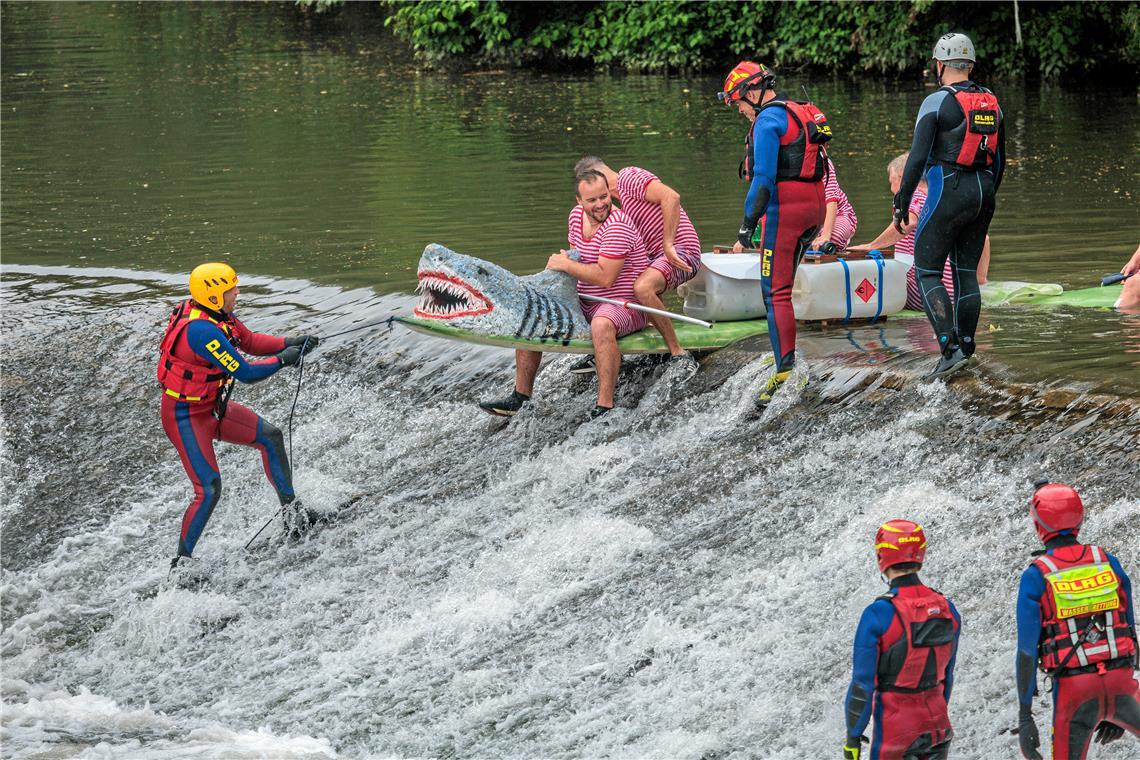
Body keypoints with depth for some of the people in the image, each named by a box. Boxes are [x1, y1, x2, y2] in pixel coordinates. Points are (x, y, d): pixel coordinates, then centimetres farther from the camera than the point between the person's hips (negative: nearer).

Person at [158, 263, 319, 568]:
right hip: (185, 416, -10)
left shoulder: (218, 315, -3)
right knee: (209, 491, -13)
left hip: (212, 405, 10)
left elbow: (250, 341, 12)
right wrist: (283, 360, -14)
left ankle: (294, 514, 21)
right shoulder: (203, 331, -32)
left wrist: (290, 343, -1)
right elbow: (245, 373, -28)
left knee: (270, 437, 10)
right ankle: (181, 564, -1)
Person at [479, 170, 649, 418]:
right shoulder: (577, 215, 4)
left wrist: (565, 265, -18)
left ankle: (605, 406, -41)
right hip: (585, 303, 9)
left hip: (624, 305, -9)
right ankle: (520, 396, 10)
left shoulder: (617, 225, -22)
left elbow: (605, 277, -28)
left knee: (602, 325, -41)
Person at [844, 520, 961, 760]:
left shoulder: (878, 615, -18)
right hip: (938, 729, 5)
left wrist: (853, 736, -6)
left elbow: (863, 684, -15)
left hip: (895, 729, -5)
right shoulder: (947, 609, -1)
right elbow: (947, 674, 9)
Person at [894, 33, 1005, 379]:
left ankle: (950, 348, -13)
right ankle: (965, 347, 13)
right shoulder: (991, 104, 10)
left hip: (947, 193, -6)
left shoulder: (937, 101, -9)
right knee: (967, 273, 13)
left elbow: (918, 156, -14)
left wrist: (901, 202, -7)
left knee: (927, 272, 0)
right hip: (983, 194, 6)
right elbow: (999, 160, 15)